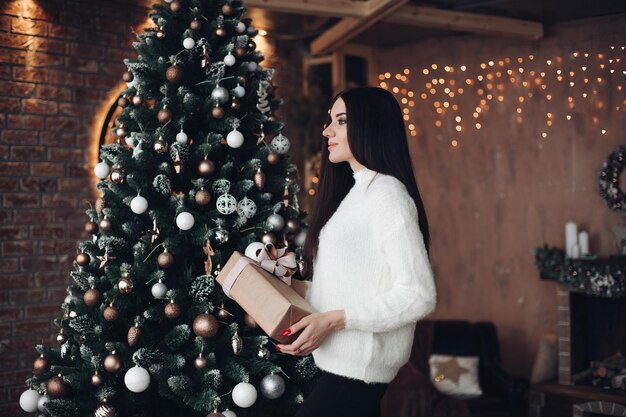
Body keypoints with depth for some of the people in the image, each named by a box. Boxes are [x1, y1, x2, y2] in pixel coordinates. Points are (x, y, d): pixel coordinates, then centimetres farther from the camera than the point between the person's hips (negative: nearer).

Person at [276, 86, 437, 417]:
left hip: (358, 364, -9)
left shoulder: (388, 194, -14)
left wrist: (334, 320, -21)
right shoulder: (355, 191, 15)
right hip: (341, 357, 9)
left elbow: (419, 295, -19)